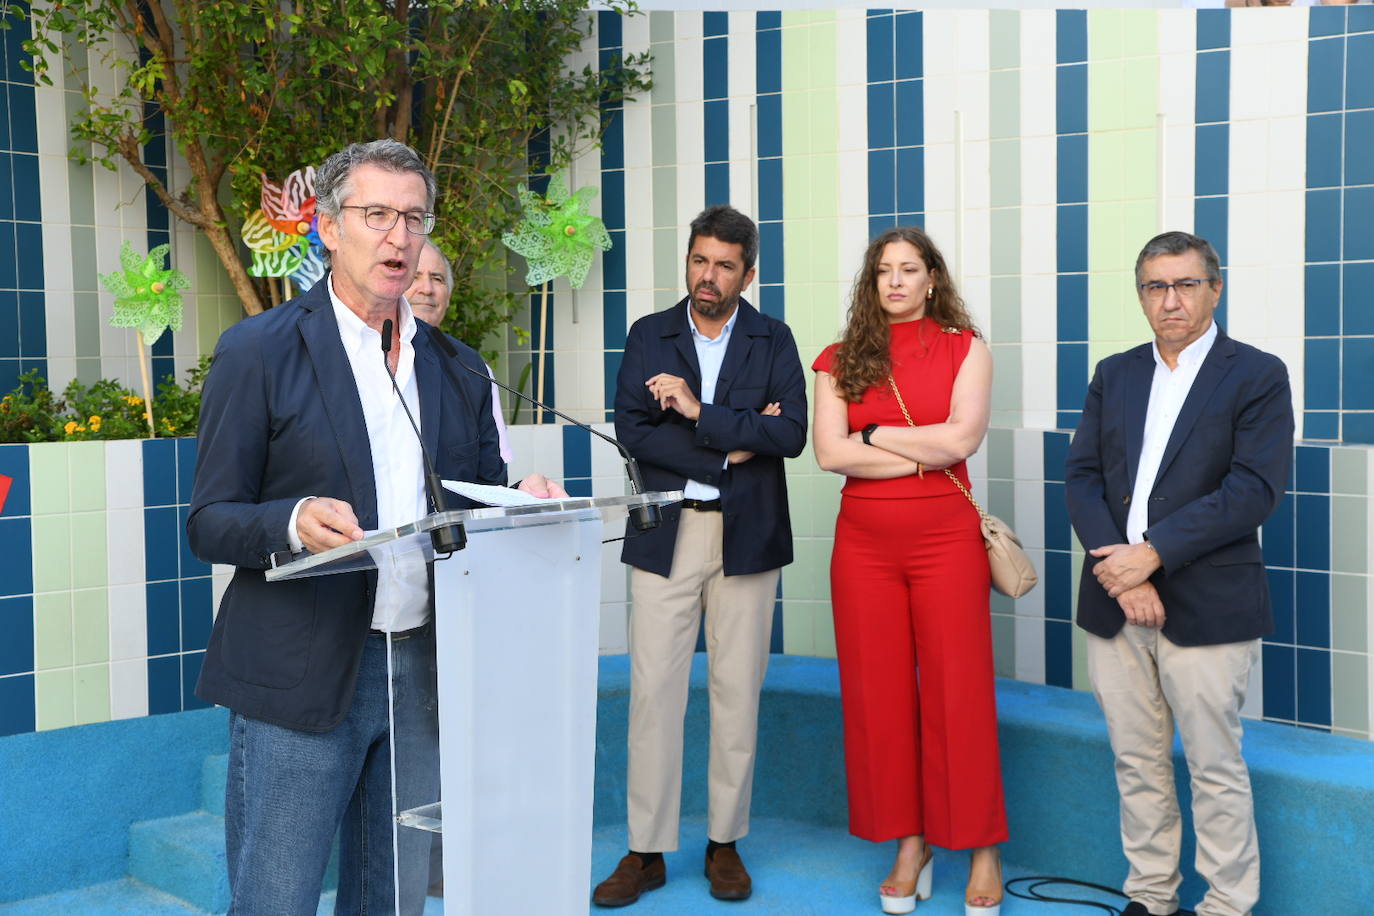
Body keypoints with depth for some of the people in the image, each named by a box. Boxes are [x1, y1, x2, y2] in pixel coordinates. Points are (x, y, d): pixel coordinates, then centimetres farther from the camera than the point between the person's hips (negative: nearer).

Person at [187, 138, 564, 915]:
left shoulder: (457, 368, 11)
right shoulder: (259, 350, -3)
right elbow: (210, 521, -4)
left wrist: (523, 499, -7)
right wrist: (293, 523, -25)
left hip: (424, 671, 5)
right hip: (301, 677, -4)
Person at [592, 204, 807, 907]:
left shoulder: (773, 341, 6)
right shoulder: (648, 336, 7)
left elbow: (791, 433, -8)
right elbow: (631, 431, -5)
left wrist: (699, 411, -15)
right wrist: (730, 449, -11)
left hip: (747, 534, 0)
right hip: (665, 533, 0)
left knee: (737, 691, 6)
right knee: (653, 690, -1)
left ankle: (725, 842, 20)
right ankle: (646, 851, 10)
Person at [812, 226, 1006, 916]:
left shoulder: (964, 348, 4)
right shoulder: (842, 359, 8)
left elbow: (961, 437, -11)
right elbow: (829, 451, -5)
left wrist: (875, 433, -4)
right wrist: (922, 456, -7)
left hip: (945, 538, -2)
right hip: (864, 542, 2)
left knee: (957, 691, -1)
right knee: (877, 695, 4)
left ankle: (982, 847, 14)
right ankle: (908, 845, 18)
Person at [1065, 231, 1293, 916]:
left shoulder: (1258, 376, -2)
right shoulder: (1114, 375, 13)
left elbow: (1254, 489, -13)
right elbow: (1082, 476, 4)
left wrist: (1153, 553, -18)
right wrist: (1118, 567, -11)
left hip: (1207, 605, -4)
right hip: (1116, 602, 5)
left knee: (1216, 771, 3)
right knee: (1136, 763, 13)